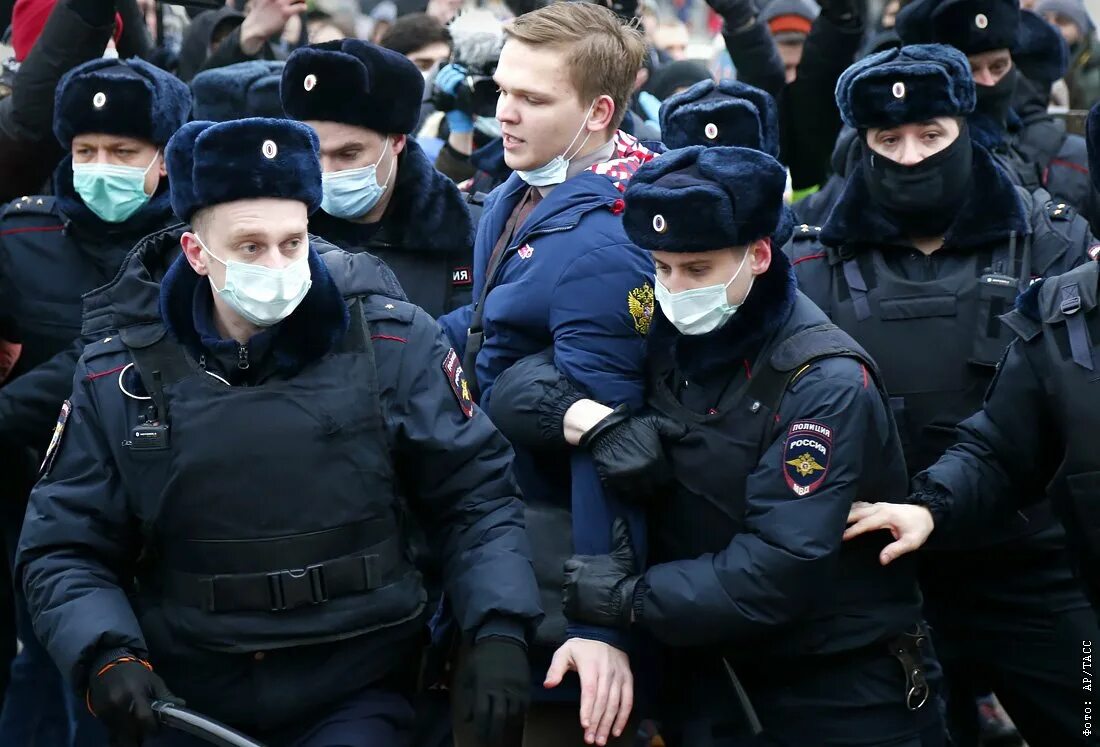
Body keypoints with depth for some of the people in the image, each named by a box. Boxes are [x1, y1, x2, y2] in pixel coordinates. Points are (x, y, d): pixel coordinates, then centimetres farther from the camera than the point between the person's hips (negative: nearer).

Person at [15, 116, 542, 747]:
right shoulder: (119, 377, -1)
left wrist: (499, 628, -13)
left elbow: (476, 492, 2)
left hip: (355, 694, -1)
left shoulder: (391, 343, -4)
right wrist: (105, 655, -17)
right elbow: (62, 548, 2)